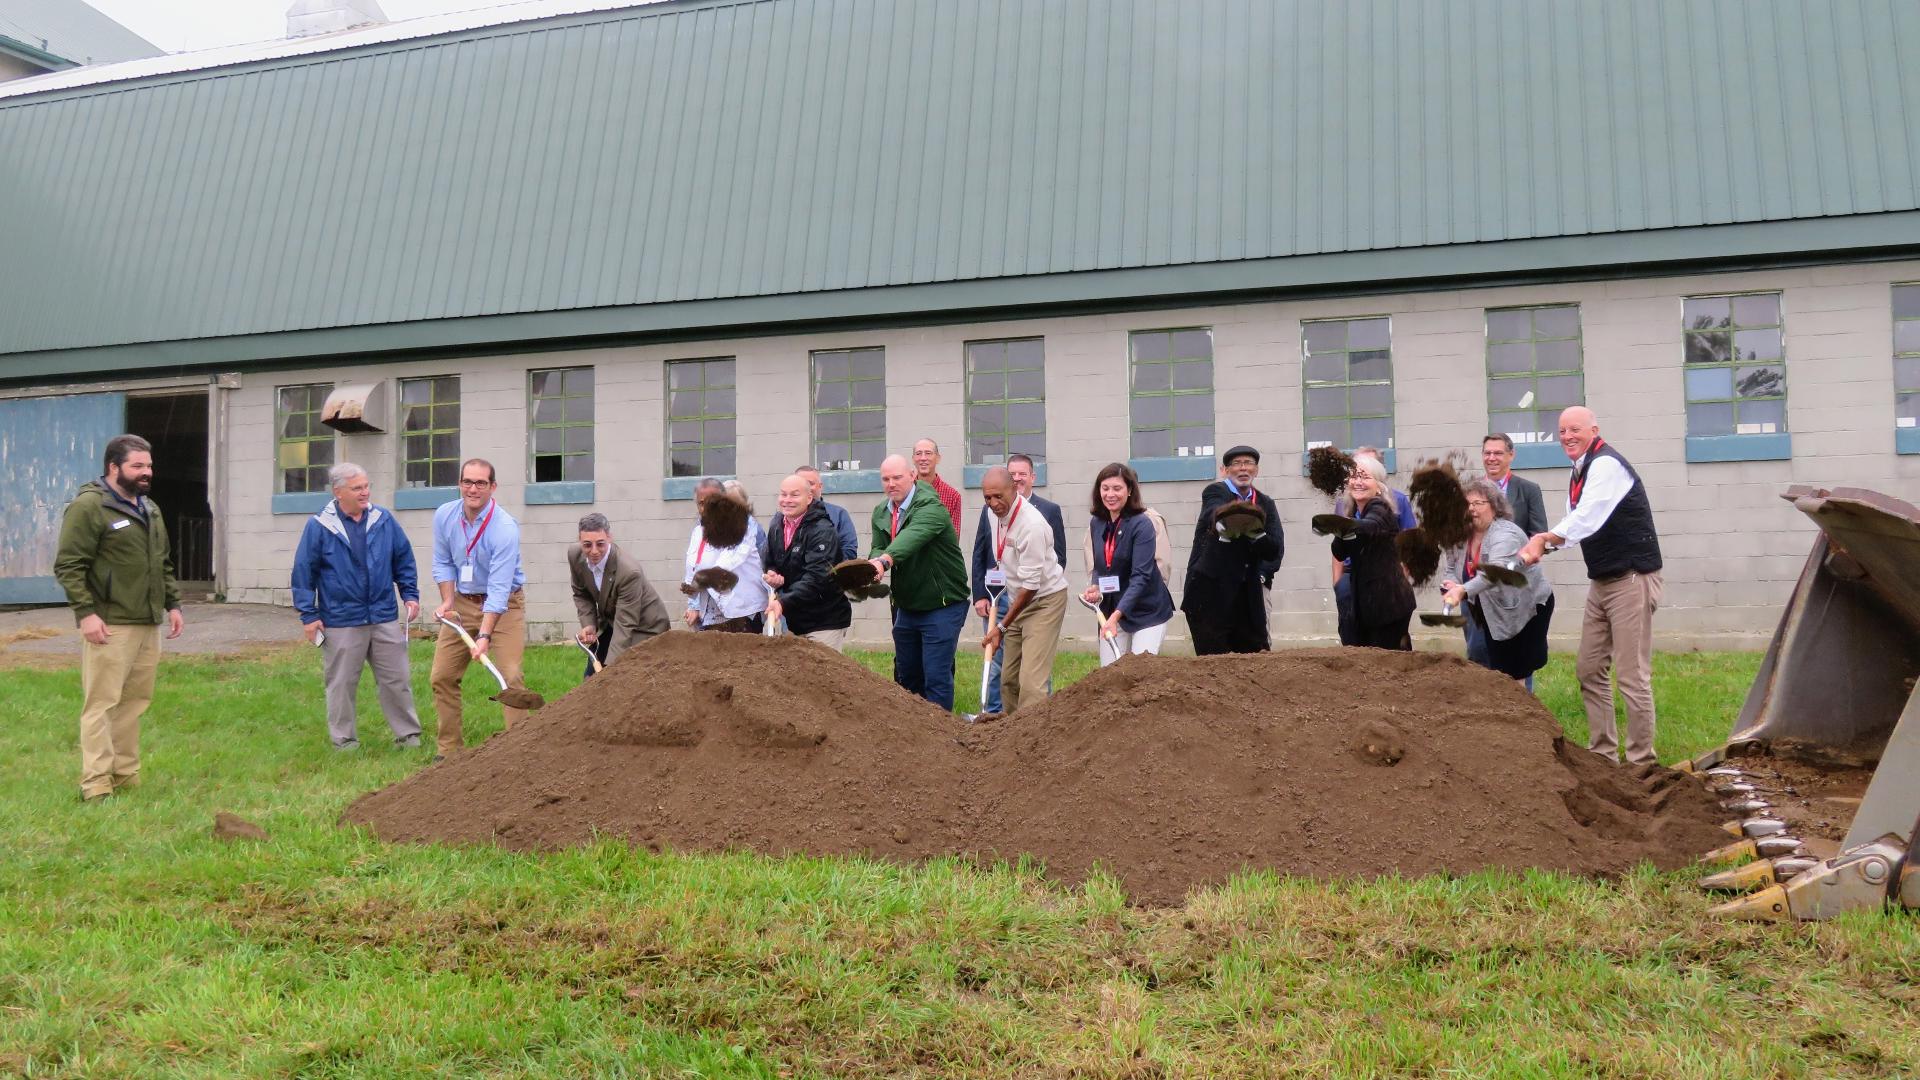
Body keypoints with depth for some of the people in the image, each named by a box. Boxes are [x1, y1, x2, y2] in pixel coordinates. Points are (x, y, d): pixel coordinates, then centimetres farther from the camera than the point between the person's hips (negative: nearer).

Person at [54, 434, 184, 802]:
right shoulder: (88, 506, -8)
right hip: (109, 626, -8)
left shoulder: (150, 510, 18)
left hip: (148, 625, 8)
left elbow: (164, 565, 25)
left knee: (134, 702, 11)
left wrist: (173, 604, 17)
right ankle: (96, 786, -4)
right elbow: (68, 565, -12)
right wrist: (85, 612, -18)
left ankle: (126, 778, 19)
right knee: (101, 704, -6)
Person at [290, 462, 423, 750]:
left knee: (397, 679, 7)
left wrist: (410, 595, 6)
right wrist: (309, 615, -5)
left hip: (385, 618, 3)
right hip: (341, 622, -3)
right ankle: (344, 739, 20)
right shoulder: (319, 526, -6)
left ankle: (408, 734, 18)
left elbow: (404, 559, 13)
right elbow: (304, 572, -3)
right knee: (342, 684, 7)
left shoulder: (384, 519, 3)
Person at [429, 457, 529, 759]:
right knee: (442, 677, 4)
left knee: (511, 676, -15)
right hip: (462, 602, 5)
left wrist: (484, 636, -34)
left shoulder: (505, 528, -25)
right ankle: (449, 748, 14)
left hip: (503, 604, -5)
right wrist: (448, 601, -6)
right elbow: (443, 563, 8)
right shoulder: (444, 516, -6)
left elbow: (499, 589, -29)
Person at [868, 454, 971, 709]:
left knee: (936, 676, -10)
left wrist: (885, 560, -55)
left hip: (942, 604, -7)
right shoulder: (881, 513, 6)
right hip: (906, 606, 8)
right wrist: (875, 561, -28)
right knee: (906, 675, 16)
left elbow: (915, 535, -38)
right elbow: (877, 548, -2)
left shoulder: (930, 507, -19)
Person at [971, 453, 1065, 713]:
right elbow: (979, 556, 9)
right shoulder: (990, 511, 10)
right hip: (997, 597, 2)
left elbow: (1058, 557, 2)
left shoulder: (1050, 511, 4)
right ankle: (992, 714, 12)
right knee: (995, 660, 5)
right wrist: (980, 596, 1)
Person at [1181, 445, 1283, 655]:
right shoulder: (1215, 492, -2)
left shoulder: (1265, 504, 12)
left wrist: (1257, 534, -21)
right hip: (1210, 592, -5)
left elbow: (1276, 550, 0)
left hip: (1247, 596, 5)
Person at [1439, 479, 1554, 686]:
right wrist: (1452, 584, -17)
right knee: (1495, 668, 11)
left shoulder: (1505, 534, -26)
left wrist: (1463, 591, -57)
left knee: (1517, 670, -3)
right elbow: (1452, 567, 7)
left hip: (1526, 608, -6)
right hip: (1491, 612, 7)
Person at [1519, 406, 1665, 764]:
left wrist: (1542, 539, -13)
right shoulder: (1581, 469, 14)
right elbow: (1574, 525, 12)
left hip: (1631, 580, -10)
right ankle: (1602, 752, 22)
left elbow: (1584, 522, -24)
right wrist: (1543, 541, -7)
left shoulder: (1606, 465, -16)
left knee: (1632, 677, -7)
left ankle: (1641, 761, 1)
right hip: (1602, 582, 10)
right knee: (1589, 670, 13)